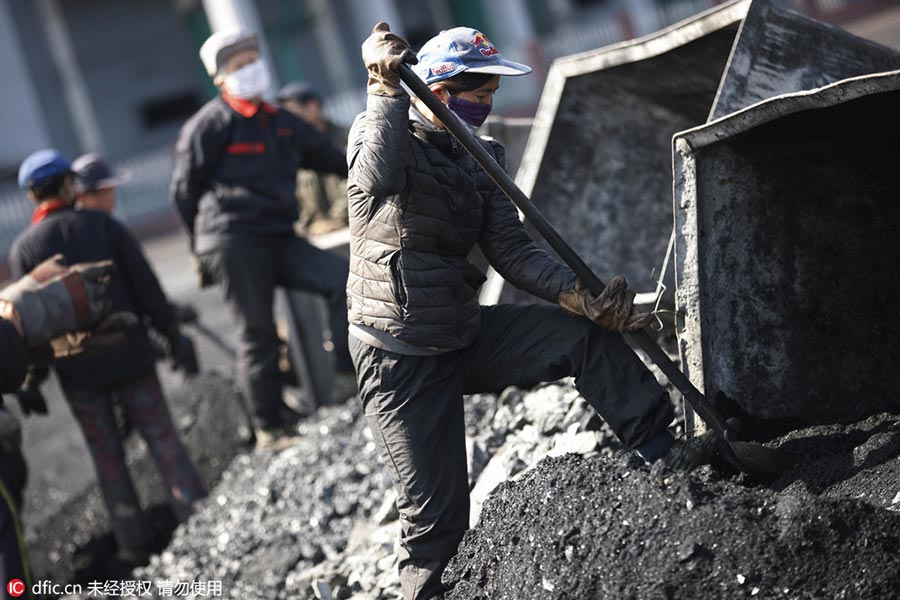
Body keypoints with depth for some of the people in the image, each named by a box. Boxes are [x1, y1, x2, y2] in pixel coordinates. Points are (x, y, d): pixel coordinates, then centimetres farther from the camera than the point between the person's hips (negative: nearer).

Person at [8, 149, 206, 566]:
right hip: (129, 355, 0)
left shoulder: (23, 247, -2)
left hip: (76, 371, 0)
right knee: (161, 438, 7)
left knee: (106, 453, 10)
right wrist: (172, 335, 5)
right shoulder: (101, 224, -1)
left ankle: (135, 543, 13)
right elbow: (146, 285, -2)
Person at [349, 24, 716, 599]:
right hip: (401, 357, -6)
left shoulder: (477, 159, 9)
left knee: (585, 334, -8)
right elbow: (377, 177, -35)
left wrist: (579, 294, -17)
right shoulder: (377, 131, -9)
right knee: (438, 511, -6)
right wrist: (389, 89, -30)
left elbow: (511, 248, -2)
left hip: (466, 333, 6)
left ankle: (663, 450, 0)